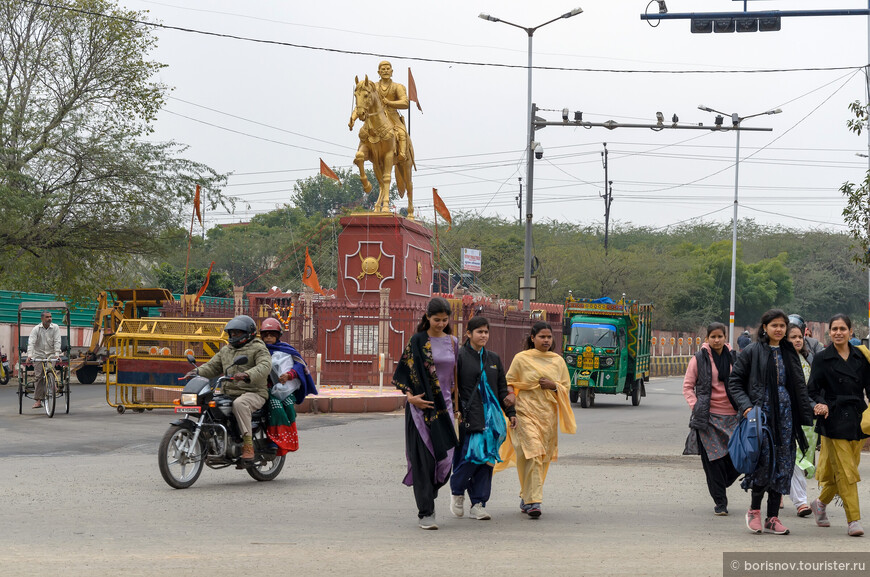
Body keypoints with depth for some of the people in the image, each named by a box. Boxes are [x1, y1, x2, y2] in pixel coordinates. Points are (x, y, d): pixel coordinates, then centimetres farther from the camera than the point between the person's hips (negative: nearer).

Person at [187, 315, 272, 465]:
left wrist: (247, 375, -37)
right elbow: (213, 366, 22)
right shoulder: (226, 350, 23)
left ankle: (248, 446, -39)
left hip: (254, 392, -8)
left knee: (239, 404, -39)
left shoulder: (258, 348, -1)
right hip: (229, 393, 8)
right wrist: (197, 372, 0)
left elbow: (264, 366, -18)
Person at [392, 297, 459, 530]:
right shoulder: (417, 341, -3)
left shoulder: (453, 342, 10)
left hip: (444, 406, 4)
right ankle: (425, 513, -3)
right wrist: (411, 396, -17)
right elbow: (403, 372, -3)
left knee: (444, 457, 1)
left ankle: (425, 501, 24)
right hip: (422, 406, -4)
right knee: (424, 457, -7)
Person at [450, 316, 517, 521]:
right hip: (468, 417, -5)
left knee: (486, 459, 2)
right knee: (471, 456, -12)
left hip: (490, 416, 5)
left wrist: (511, 412, 16)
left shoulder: (493, 358, 16)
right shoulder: (459, 356, -2)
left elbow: (502, 389, 21)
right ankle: (457, 491, 14)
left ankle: (478, 505, 6)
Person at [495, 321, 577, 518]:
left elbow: (566, 386, 15)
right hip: (526, 412, -4)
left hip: (549, 414, 4)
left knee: (542, 458, 7)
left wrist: (553, 385, -5)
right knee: (532, 454, -16)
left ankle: (526, 498, 23)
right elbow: (509, 383, 7)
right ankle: (533, 501, -18)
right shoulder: (521, 359, 2)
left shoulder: (558, 360, 11)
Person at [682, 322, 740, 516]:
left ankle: (721, 484, 22)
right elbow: (687, 386, 5)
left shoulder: (733, 358, 10)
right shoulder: (699, 359, 2)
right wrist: (696, 407, -7)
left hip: (732, 415, 3)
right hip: (709, 416, -3)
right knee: (713, 460, -3)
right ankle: (720, 502, 5)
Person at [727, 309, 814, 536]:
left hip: (785, 414, 5)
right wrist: (745, 405, -14)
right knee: (764, 459, -15)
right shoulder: (752, 352, 0)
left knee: (783, 464, 2)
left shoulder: (789, 353, 13)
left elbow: (800, 387, 17)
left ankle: (772, 518, 8)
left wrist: (806, 415, 8)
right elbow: (734, 381, -1)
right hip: (760, 412, -5)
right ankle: (754, 509, 6)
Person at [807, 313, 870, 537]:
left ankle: (821, 503, 33)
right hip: (834, 421, -4)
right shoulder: (822, 359, -1)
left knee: (840, 471, 9)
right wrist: (819, 405, -22)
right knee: (846, 472, -7)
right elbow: (813, 390, -1)